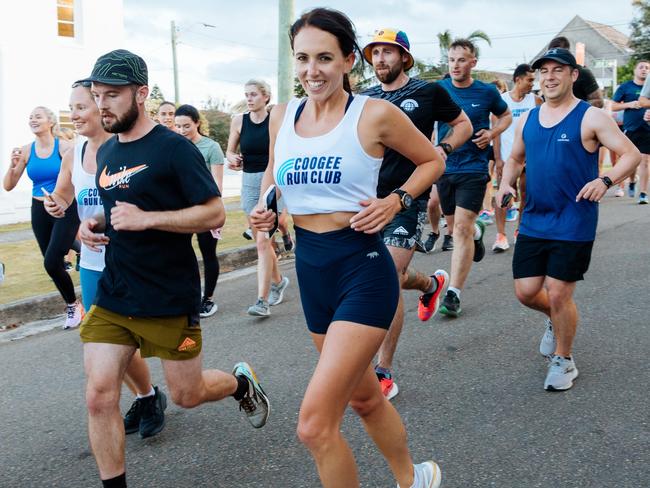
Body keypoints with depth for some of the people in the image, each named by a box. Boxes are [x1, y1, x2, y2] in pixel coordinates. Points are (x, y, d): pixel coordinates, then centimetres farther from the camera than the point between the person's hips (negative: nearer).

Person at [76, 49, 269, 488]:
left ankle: (241, 382, 42)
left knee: (187, 395, 10)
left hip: (170, 300, -6)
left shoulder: (174, 148, -12)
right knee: (99, 396, -2)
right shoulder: (105, 152, 10)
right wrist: (92, 225, 3)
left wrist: (145, 218, -23)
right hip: (112, 298, 6)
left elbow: (215, 214, -16)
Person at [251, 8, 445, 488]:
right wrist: (264, 208, 1)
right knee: (364, 397, 24)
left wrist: (394, 201, -10)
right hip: (311, 271, 7)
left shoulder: (375, 114, -9)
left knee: (315, 423, -12)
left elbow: (433, 161, 5)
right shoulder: (283, 115, 5)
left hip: (362, 268, -6)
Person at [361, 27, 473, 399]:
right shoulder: (366, 99, 11)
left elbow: (464, 125, 12)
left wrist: (442, 150, -6)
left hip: (409, 198, -5)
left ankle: (384, 373, -3)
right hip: (372, 198, 5)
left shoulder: (429, 92, 0)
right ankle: (432, 284, 49)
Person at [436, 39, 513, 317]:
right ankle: (477, 231, 53)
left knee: (461, 228, -12)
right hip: (444, 167, 3)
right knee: (454, 228, 16)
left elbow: (506, 116, 14)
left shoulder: (487, 92, -2)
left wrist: (492, 133, -6)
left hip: (473, 168, -3)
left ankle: (453, 294, -9)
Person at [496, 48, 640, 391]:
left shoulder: (591, 118, -8)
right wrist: (506, 183, 0)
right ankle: (556, 320, 40)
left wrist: (606, 180, -27)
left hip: (573, 224, -5)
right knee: (526, 291, 5)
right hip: (533, 221, 5)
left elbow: (631, 154, -9)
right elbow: (515, 159, 21)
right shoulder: (528, 119, 9)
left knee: (558, 295, -1)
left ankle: (564, 361, 23)